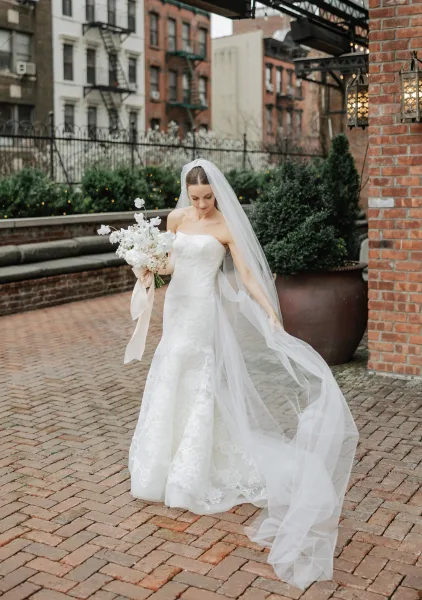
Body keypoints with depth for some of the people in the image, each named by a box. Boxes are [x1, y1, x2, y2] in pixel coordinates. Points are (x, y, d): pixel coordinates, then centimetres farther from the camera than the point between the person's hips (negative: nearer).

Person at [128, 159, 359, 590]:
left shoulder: (226, 226, -9)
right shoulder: (176, 218, 5)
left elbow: (247, 274, -13)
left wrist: (271, 313, -22)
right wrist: (152, 270, -7)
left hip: (205, 311, -5)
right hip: (177, 306, 5)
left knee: (199, 388, -1)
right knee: (169, 385, 10)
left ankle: (193, 480, 12)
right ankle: (165, 471, 26)